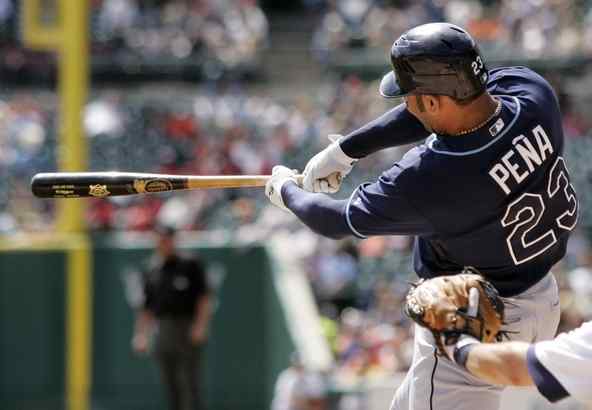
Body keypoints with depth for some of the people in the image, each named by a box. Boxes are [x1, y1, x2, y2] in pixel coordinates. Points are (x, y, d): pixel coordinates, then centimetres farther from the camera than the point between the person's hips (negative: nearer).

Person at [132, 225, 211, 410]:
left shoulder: (190, 265, 1)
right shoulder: (152, 271, 15)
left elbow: (204, 298, -3)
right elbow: (147, 308, 18)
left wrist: (200, 326, -13)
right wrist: (141, 334, 10)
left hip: (187, 331, -5)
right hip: (163, 332, 5)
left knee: (189, 384, -10)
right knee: (171, 387, 3)